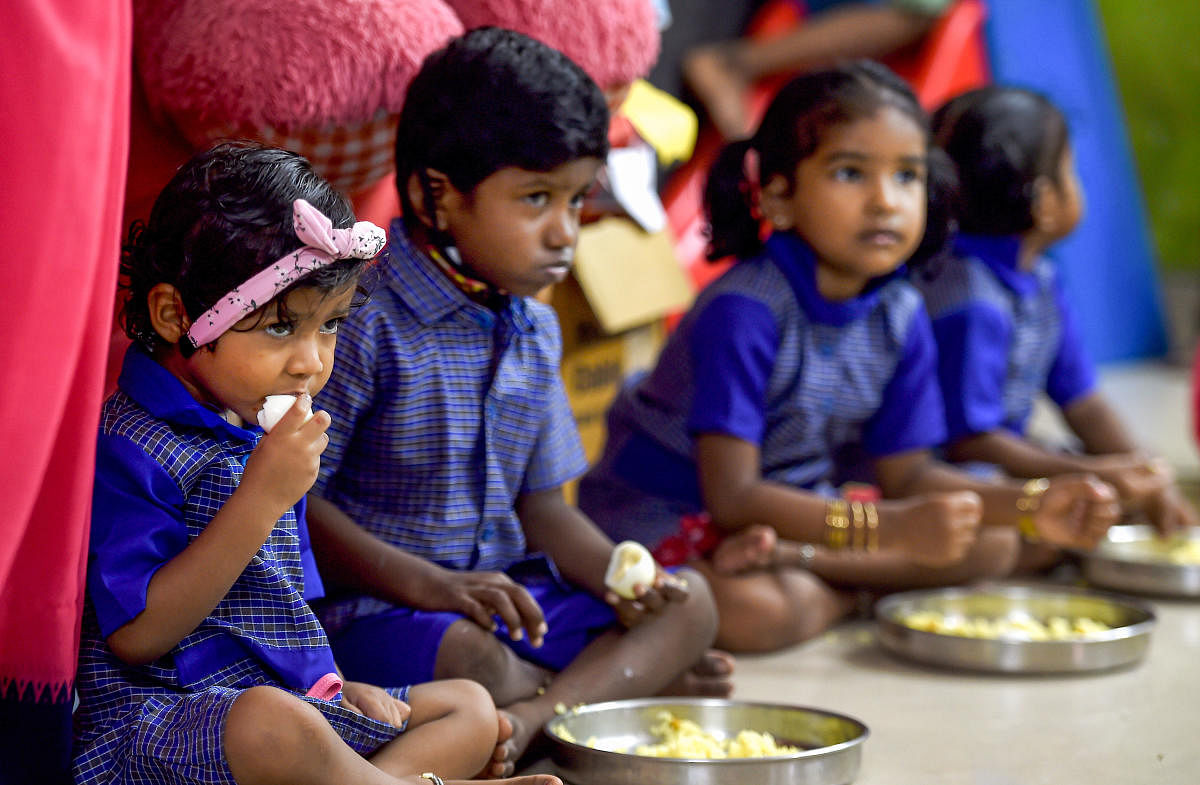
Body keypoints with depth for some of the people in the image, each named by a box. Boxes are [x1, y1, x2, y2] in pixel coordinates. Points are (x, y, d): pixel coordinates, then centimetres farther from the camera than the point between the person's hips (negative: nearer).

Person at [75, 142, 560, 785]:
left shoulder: (264, 436, 16)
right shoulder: (127, 444, -14)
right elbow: (137, 636, -22)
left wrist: (336, 689, 7)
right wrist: (261, 500, -26)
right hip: (152, 720, -10)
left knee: (471, 709, 6)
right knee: (273, 722, -41)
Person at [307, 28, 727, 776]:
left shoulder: (535, 332, 11)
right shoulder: (365, 321, -15)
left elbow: (541, 505, 14)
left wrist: (618, 576, -6)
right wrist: (429, 584, -26)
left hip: (504, 592, 8)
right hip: (372, 609, -8)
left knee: (688, 603, -3)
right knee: (464, 655, -38)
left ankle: (536, 716, -26)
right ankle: (627, 679, -9)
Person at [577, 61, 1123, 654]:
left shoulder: (899, 317, -3)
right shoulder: (743, 313, -26)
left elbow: (906, 474, 3)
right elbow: (732, 498, -28)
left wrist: (1034, 505, -13)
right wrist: (890, 528, -36)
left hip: (792, 507, 8)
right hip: (662, 516, -8)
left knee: (991, 545, -2)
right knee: (753, 611, -40)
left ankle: (788, 557, -13)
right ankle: (858, 590, -9)